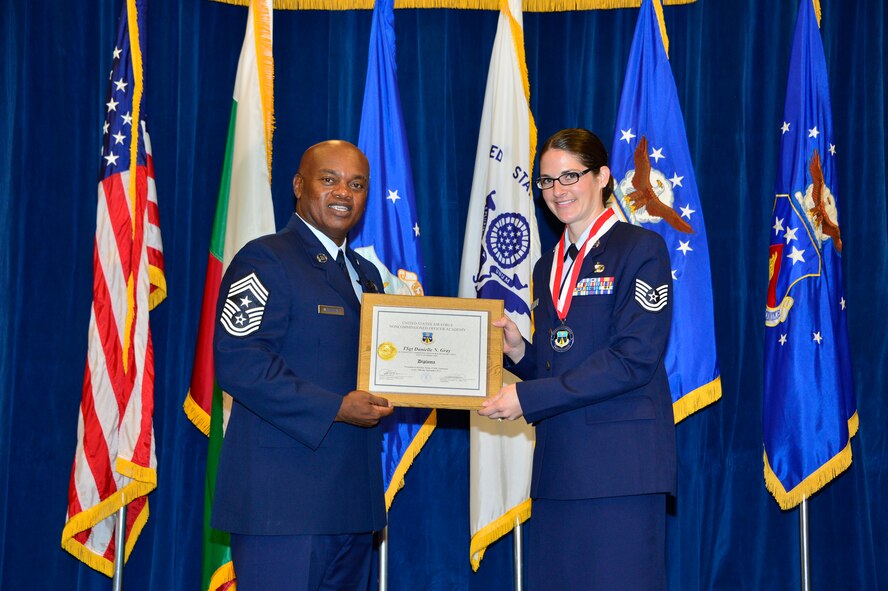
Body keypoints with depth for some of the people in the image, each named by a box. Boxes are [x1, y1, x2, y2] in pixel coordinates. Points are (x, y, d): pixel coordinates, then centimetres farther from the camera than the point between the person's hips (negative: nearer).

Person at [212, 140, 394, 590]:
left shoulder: (367, 275, 21)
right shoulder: (266, 261, -6)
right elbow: (237, 362, -18)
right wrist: (334, 409, -20)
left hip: (353, 497, 8)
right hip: (283, 498, -8)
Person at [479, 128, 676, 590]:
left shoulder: (641, 249, -2)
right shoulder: (548, 266, 21)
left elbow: (632, 359, -12)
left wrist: (528, 397, -13)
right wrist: (518, 352, 0)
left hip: (621, 462, -6)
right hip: (558, 464, 6)